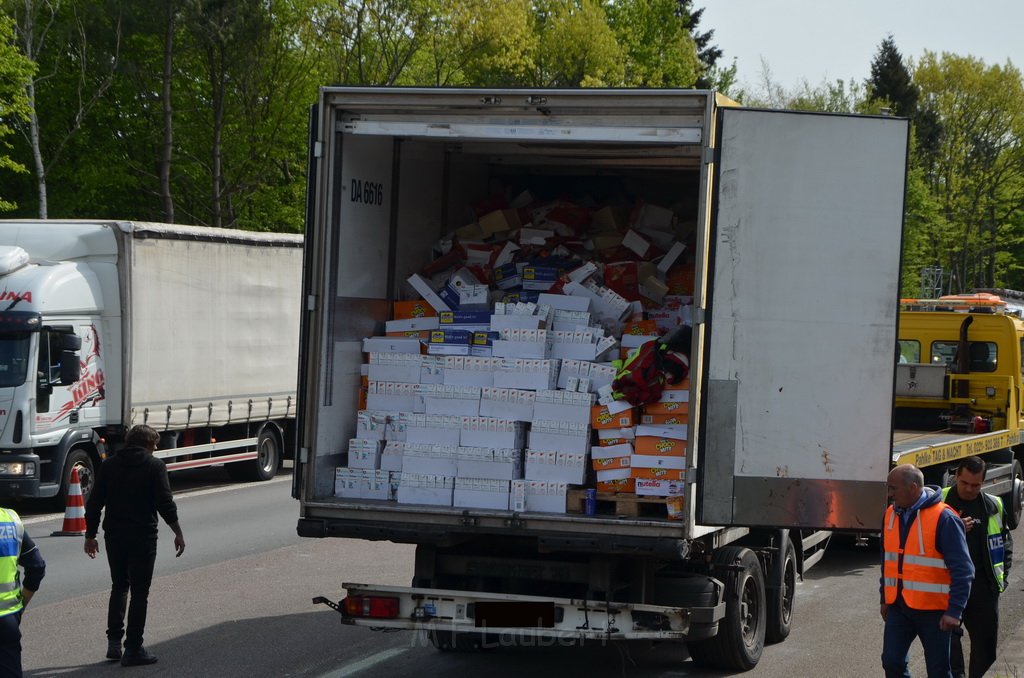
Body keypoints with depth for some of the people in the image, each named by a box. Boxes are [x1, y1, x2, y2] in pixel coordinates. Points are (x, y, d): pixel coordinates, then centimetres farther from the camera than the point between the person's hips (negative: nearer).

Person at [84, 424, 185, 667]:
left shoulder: (108, 465, 7)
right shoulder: (154, 466, -5)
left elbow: (94, 502, 7)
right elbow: (165, 503, -10)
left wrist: (90, 535, 13)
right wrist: (178, 533, -3)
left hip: (114, 535, 4)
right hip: (143, 536, -4)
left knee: (119, 586, 19)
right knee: (139, 592, 2)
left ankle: (114, 642, 10)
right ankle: (132, 649, 1)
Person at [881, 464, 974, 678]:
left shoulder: (943, 519, -16)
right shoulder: (891, 514, 6)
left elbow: (963, 570, -16)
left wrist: (954, 611, -20)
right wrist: (885, 599, 19)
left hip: (933, 610, -6)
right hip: (899, 606, 6)